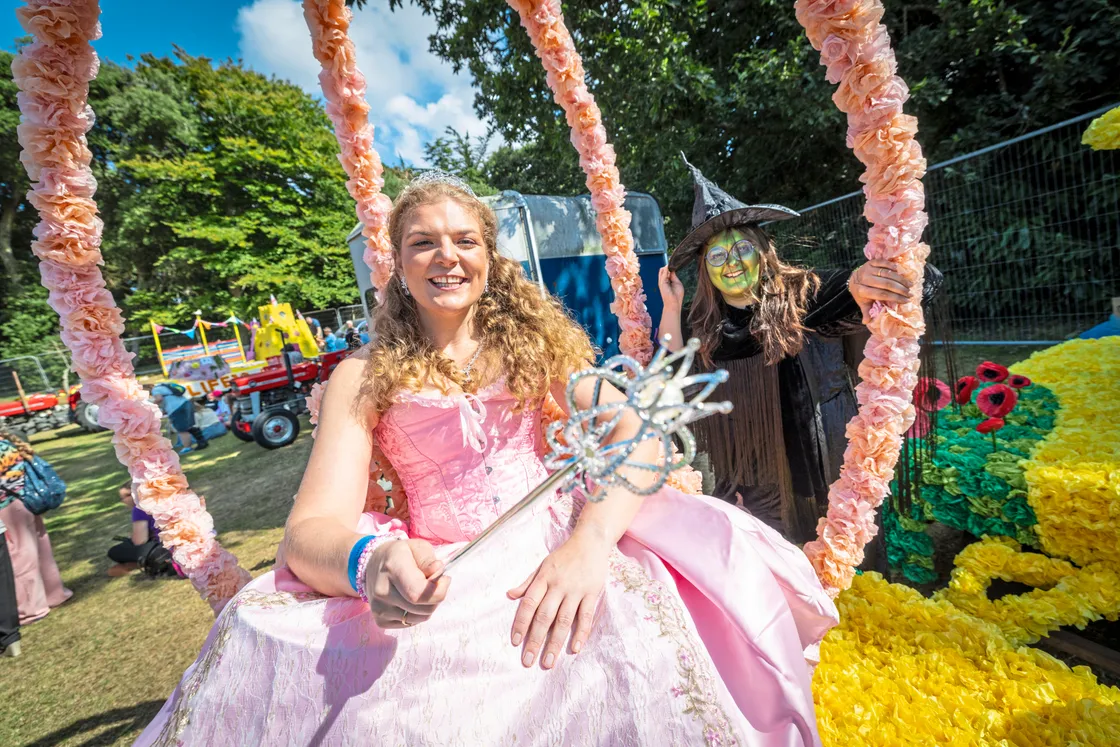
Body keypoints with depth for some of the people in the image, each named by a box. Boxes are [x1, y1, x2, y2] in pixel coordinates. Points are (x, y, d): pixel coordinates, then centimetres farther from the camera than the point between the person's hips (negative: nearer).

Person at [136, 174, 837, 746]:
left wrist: (591, 540, -25)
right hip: (435, 574, 1)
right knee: (253, 636, -26)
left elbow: (638, 432, -5)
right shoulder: (363, 377, 4)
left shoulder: (536, 336, 6)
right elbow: (310, 527, -5)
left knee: (631, 625, -31)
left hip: (553, 542, 1)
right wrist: (370, 564, -30)